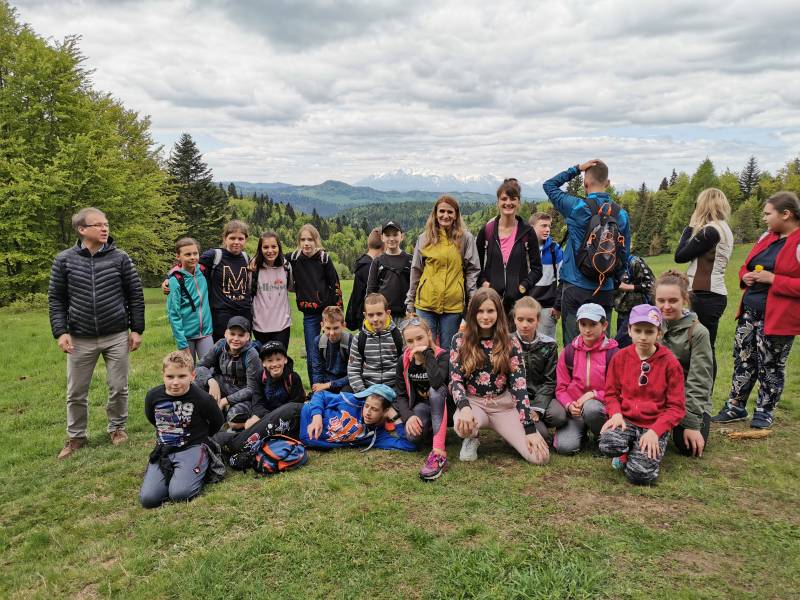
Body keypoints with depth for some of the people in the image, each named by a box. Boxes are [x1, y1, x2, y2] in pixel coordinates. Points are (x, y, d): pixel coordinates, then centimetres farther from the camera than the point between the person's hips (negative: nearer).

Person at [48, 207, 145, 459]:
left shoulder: (120, 258, -2)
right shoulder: (64, 260, -1)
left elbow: (135, 295, 2)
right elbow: (56, 299, 3)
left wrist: (136, 329, 0)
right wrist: (61, 331, -6)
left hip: (117, 336, 0)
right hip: (81, 339, 1)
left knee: (118, 388, 8)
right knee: (76, 392, 10)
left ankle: (117, 427, 30)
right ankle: (76, 436, 28)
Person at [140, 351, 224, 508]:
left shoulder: (202, 399, -15)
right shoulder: (153, 396, -4)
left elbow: (218, 422, 4)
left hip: (192, 448, -4)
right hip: (164, 450, 4)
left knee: (179, 493, -27)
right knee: (147, 498, -13)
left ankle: (199, 470, 3)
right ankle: (175, 474, 12)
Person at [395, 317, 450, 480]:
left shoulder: (442, 356, -18)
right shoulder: (404, 361, -5)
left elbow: (437, 383, -38)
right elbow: (401, 395, -3)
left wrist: (427, 353, -32)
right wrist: (408, 416, -21)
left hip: (443, 406, -2)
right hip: (421, 407, 2)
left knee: (436, 390, -38)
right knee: (413, 435, -32)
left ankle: (439, 453, -43)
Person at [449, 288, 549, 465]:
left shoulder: (511, 343, -3)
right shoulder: (460, 341, -2)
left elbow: (519, 384, -7)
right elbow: (455, 380, -7)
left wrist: (530, 428, -15)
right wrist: (464, 407, -29)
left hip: (503, 405, 1)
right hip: (473, 403, 0)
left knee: (540, 456, -18)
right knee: (463, 425, -39)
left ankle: (507, 433, 14)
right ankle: (472, 438, 1)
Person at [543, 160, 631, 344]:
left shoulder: (578, 207, -9)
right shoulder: (621, 214, 3)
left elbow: (549, 185, 6)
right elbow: (624, 253, 10)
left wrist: (577, 169, 7)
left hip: (576, 288, -3)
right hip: (606, 290, 4)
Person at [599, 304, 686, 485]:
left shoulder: (670, 363, -5)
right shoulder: (621, 357, 2)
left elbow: (676, 408, -4)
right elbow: (611, 393, 8)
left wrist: (655, 431, -18)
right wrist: (616, 413, -13)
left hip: (655, 425, -2)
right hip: (625, 420, 2)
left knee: (640, 474, -24)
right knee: (608, 444, -32)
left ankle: (645, 454, 12)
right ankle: (629, 453, 5)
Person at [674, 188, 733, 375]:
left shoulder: (710, 230, -14)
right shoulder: (724, 229, 16)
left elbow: (680, 256, -9)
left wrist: (690, 227, -1)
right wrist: (695, 228, 9)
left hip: (706, 296, -10)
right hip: (713, 294, 10)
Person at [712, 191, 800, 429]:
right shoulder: (766, 237, 10)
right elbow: (746, 266, 21)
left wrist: (773, 279, -23)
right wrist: (745, 276, 0)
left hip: (777, 318, -7)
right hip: (750, 311, 7)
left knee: (770, 366, 8)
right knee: (742, 360, 13)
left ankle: (764, 412, 24)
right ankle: (735, 407, 24)